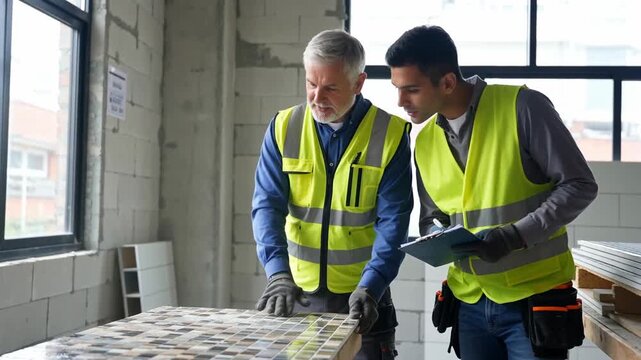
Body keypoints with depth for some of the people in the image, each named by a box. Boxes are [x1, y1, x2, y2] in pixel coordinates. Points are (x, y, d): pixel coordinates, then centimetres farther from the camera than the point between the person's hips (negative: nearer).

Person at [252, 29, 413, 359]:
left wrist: (370, 287, -22)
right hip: (297, 293, 2)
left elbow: (393, 221, -10)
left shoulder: (391, 134, -8)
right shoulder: (283, 127, -2)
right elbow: (267, 204, -7)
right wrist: (278, 272, -21)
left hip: (362, 295, -2)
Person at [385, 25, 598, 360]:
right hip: (470, 303, 5)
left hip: (534, 297, -5)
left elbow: (579, 186, -12)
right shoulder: (424, 141, 4)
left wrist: (515, 236, -22)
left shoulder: (522, 106, -14)